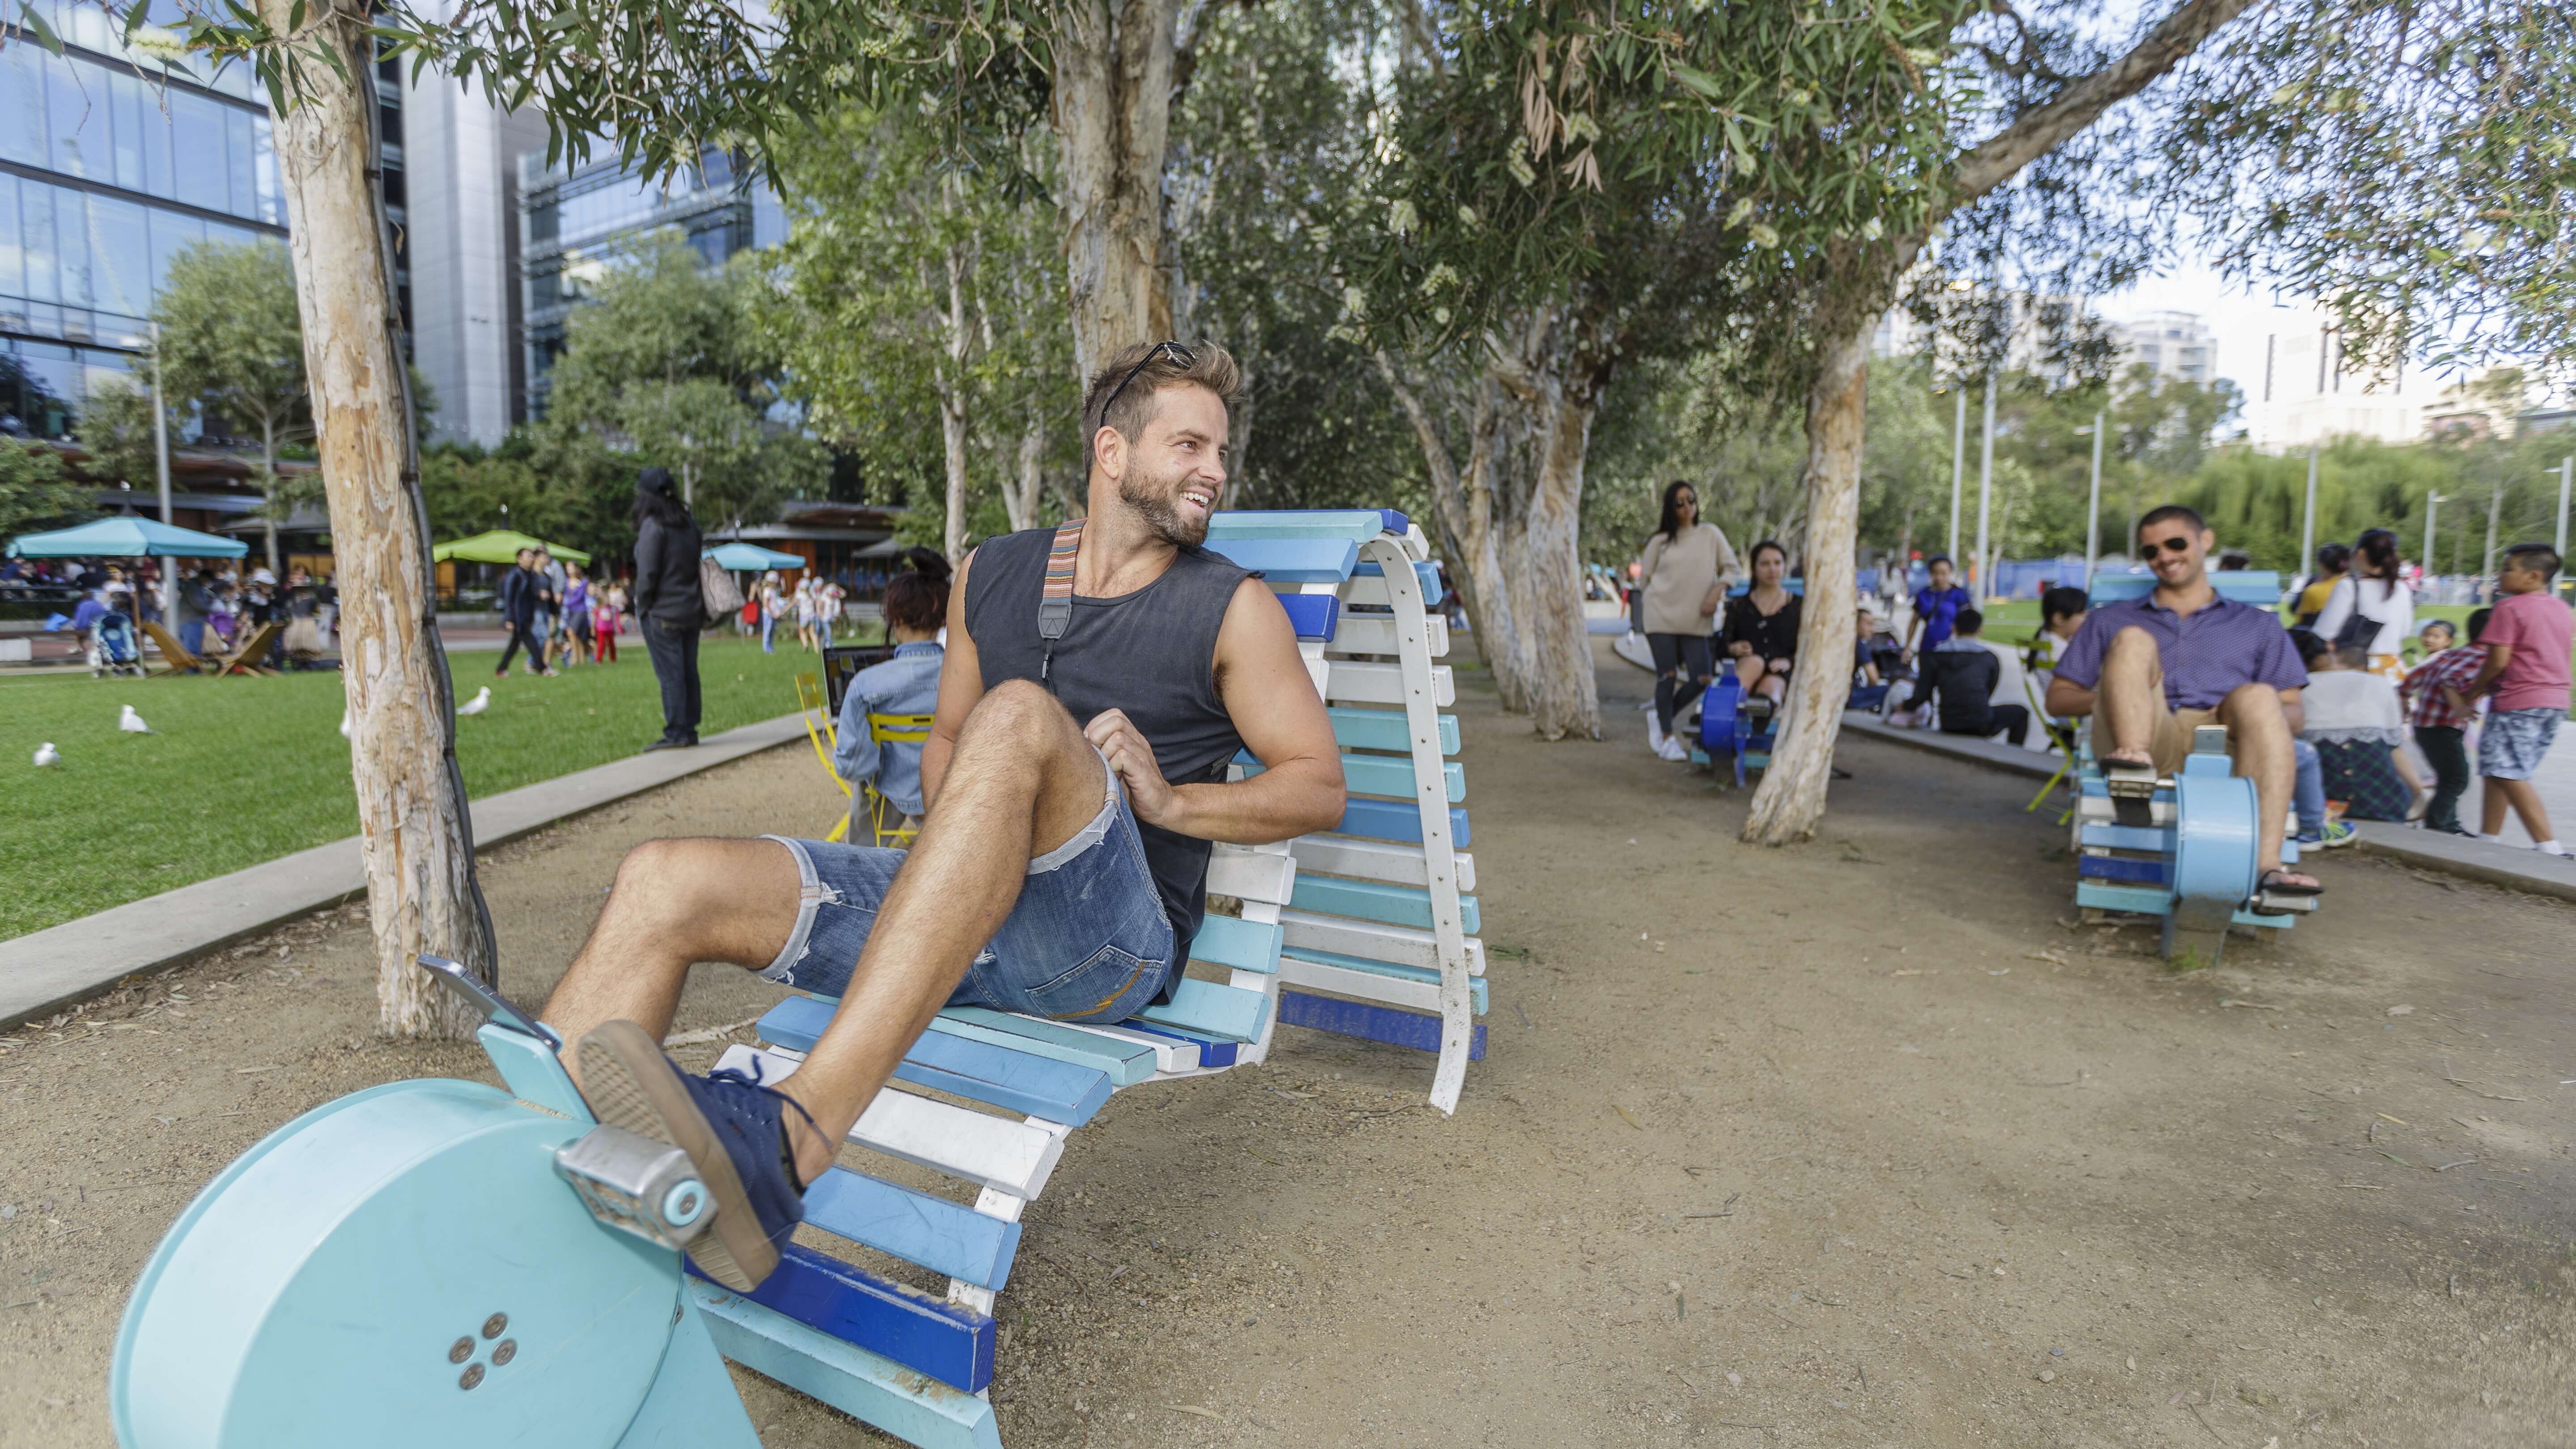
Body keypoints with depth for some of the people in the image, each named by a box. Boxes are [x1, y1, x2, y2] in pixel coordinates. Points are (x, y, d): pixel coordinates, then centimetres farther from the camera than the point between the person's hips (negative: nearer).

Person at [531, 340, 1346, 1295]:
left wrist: (1170, 799, -12)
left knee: (1022, 715, -34)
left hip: (1113, 944, -4)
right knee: (665, 884, -12)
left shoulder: (1233, 609, 5)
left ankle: (787, 1145, -44)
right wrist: (956, 825, 3)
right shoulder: (991, 575, 16)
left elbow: (1320, 786, 4)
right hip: (956, 920, 5)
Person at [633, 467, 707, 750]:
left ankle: (677, 733, -3)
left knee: (670, 674, -4)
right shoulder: (689, 523, 9)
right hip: (692, 610, 7)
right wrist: (698, 602, 15)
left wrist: (641, 610, -4)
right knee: (689, 672, 9)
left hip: (663, 613, -7)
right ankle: (689, 730, 14)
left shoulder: (653, 527, -13)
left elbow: (647, 574, -14)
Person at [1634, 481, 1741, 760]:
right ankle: (1667, 739, 7)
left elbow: (1731, 567, 7)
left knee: (1701, 679, -5)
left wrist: (1715, 593, -8)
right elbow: (1645, 579, 12)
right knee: (1668, 676, -3)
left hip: (1695, 621, 1)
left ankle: (1662, 718, 18)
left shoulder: (1710, 533, 6)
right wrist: (1662, 598, 5)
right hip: (1661, 617, -1)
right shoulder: (1660, 541, 5)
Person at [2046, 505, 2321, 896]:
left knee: (2258, 696, -32)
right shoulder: (2110, 621, 30)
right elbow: (2057, 699, 21)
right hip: (2146, 741, 0)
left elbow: (2292, 714, 19)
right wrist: (2110, 697, -1)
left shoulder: (2258, 626, 30)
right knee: (2133, 641, -21)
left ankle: (2265, 864, -46)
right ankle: (2134, 763, -48)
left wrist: (2249, 713, -6)